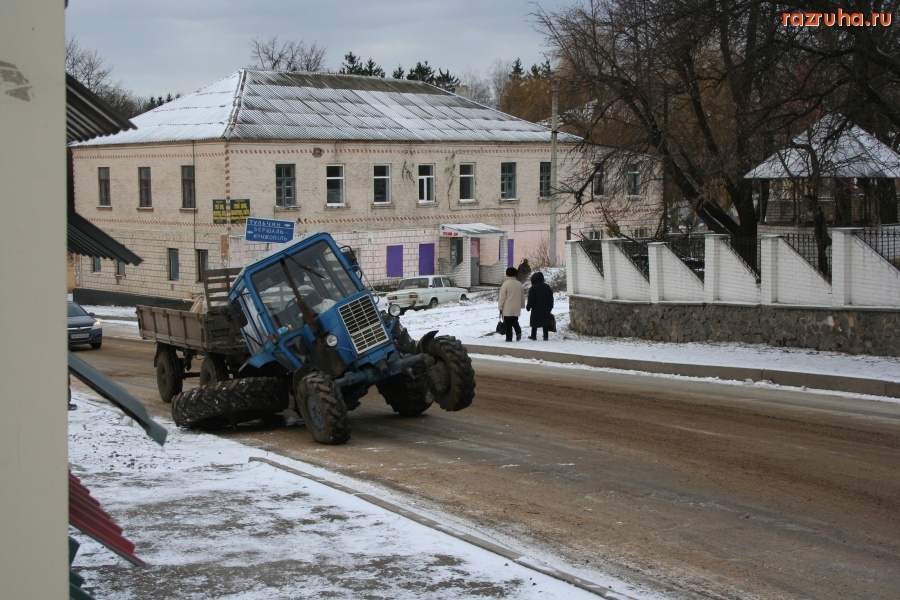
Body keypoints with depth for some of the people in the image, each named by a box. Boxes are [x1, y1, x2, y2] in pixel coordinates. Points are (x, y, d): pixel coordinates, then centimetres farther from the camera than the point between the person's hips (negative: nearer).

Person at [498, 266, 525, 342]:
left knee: (508, 324, 1)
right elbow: (522, 296, 16)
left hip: (507, 309, -5)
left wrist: (500, 307, -4)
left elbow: (502, 297, -10)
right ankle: (518, 332, -5)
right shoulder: (519, 284, 6)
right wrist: (522, 305, 28)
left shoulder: (505, 284, -11)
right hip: (516, 309, 5)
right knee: (515, 321, 19)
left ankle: (509, 338, 0)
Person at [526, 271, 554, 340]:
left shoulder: (533, 288, -11)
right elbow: (551, 299, 12)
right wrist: (550, 307, 19)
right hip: (546, 309, 4)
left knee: (534, 322, 5)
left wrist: (528, 307, 0)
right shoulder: (547, 287, 7)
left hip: (536, 309, -4)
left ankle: (533, 336, 8)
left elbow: (531, 300, -12)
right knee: (545, 322, 8)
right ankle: (546, 336, 6)